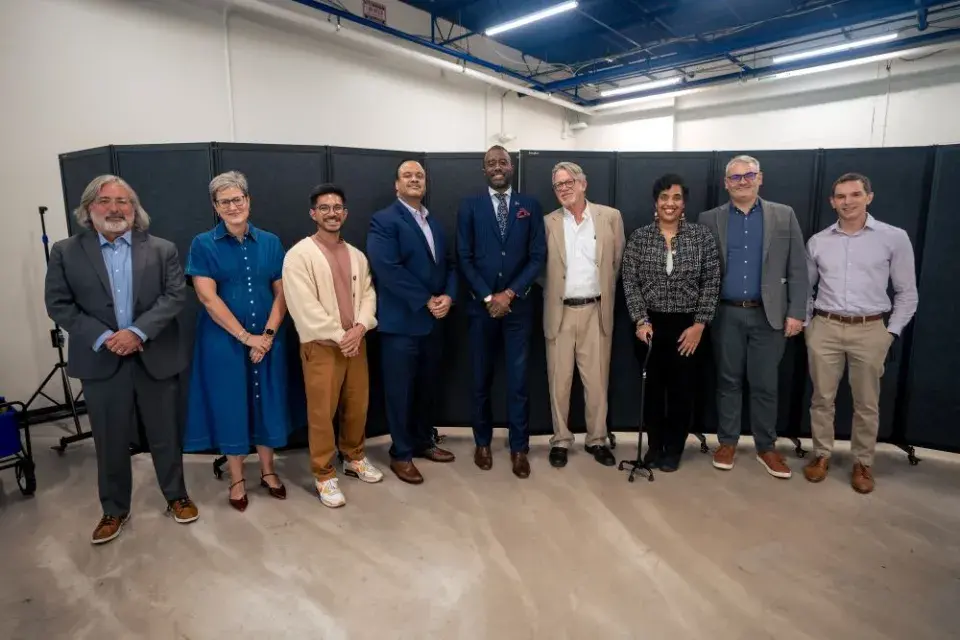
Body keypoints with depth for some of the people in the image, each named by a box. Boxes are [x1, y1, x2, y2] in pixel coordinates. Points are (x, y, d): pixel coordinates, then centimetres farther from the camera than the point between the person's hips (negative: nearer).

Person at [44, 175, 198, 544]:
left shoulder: (162, 250, 2)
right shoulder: (66, 252, 3)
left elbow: (175, 296, -7)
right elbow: (58, 304, -1)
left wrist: (138, 331, -18)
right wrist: (102, 337, -13)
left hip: (155, 359, 0)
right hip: (101, 362, 1)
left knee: (165, 436, 11)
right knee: (110, 442, 12)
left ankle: (176, 497, 31)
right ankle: (114, 510, 30)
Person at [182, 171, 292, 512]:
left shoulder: (270, 242, 3)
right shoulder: (203, 245, -3)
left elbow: (282, 292, 1)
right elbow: (207, 296, -11)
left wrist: (268, 334, -12)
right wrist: (246, 337, -16)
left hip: (268, 339, 2)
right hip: (223, 341, -2)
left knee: (266, 401, 11)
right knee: (229, 405, 8)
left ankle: (268, 470, 29)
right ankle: (237, 479, 25)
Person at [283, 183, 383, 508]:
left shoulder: (357, 255, 11)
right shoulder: (299, 255, -8)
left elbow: (368, 294, 7)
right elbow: (304, 306, -15)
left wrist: (360, 328, -11)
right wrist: (339, 336, -15)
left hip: (356, 342, 6)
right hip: (321, 345, -5)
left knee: (358, 405, 14)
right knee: (322, 412, 2)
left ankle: (353, 458, 35)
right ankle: (324, 475, 17)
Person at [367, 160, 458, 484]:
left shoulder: (435, 223, 17)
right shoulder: (383, 220, -7)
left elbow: (449, 265, 13)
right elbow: (388, 269, -19)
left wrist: (448, 296, -6)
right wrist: (426, 301, -16)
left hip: (433, 321, 7)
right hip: (401, 321, -7)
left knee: (427, 387, 16)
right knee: (401, 391, 5)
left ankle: (423, 442, 34)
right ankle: (401, 454, 19)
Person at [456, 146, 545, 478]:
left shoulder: (530, 205, 5)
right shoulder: (469, 206, 4)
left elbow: (538, 256, 0)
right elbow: (464, 257, -2)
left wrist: (509, 293, -10)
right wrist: (488, 297, -10)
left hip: (518, 304, 0)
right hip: (481, 304, 0)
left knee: (518, 379, 5)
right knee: (481, 378, 10)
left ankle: (519, 447, 18)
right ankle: (482, 442, 27)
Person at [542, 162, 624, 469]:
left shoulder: (610, 216, 2)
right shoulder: (548, 223, 3)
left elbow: (617, 263, 8)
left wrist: (604, 294, 10)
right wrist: (552, 292, 5)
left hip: (596, 311, 0)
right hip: (559, 312, 0)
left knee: (597, 380, 7)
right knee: (559, 380, 7)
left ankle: (597, 439, 23)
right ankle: (560, 440, 21)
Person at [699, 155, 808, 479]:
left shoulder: (784, 216, 4)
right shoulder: (710, 219, 4)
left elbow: (797, 268, 2)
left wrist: (796, 312, -4)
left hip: (768, 315, 0)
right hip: (726, 314, 0)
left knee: (765, 385, 7)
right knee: (728, 381, 9)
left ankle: (766, 447, 22)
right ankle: (727, 442, 23)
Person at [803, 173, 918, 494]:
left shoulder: (895, 238, -1)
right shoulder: (817, 242, 5)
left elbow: (907, 293, 3)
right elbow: (805, 288, 14)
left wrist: (891, 332, -2)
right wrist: (806, 324, 8)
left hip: (869, 330, -1)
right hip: (824, 328, 2)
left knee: (866, 403, 8)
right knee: (822, 398, 8)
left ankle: (862, 463, 24)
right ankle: (822, 455, 23)